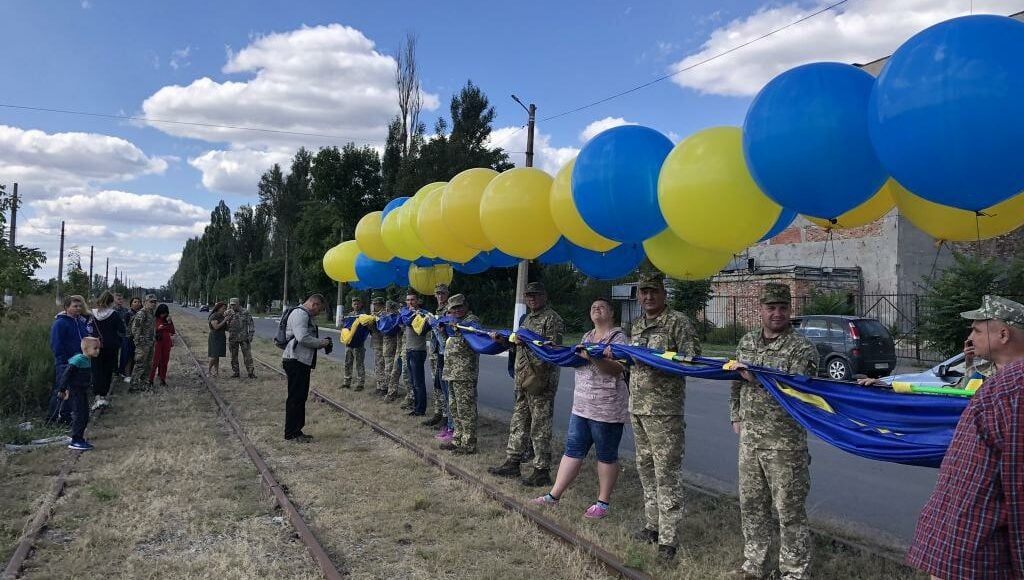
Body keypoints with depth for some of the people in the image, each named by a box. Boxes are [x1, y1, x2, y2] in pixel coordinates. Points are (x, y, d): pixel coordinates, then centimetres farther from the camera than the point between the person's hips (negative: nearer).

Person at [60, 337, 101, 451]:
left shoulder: (88, 361, 9)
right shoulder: (78, 360, -19)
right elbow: (66, 374, -21)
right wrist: (62, 390, -19)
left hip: (83, 392, 9)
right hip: (75, 392, -9)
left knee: (85, 417, 13)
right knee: (79, 416, -7)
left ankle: (80, 438, 22)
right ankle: (75, 441, -1)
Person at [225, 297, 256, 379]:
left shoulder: (245, 312, -4)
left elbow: (251, 324, -2)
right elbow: (226, 326, 11)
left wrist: (250, 335, -10)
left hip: (244, 338, -3)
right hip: (232, 339, 3)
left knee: (247, 355, -4)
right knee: (234, 357, 8)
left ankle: (251, 373, -1)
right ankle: (235, 373, 17)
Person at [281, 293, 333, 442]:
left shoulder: (306, 316, 21)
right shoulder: (299, 314, -14)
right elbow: (303, 338, -25)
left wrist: (322, 342, 10)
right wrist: (322, 343, -13)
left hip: (303, 362, 11)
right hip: (295, 361, -11)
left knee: (301, 397, 15)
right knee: (295, 398, -6)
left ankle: (297, 431, 23)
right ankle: (291, 433, 1)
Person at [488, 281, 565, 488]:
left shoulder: (552, 318, -8)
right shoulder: (527, 318, 19)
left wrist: (528, 341, -23)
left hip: (540, 379, -9)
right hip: (522, 378, 9)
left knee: (540, 427, -3)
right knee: (518, 422, 15)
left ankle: (542, 472, 5)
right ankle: (512, 463, 25)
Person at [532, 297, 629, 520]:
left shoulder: (618, 337, -7)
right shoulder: (587, 337, 16)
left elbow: (617, 369, -19)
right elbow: (576, 361, 16)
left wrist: (593, 357, -29)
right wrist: (579, 355, -3)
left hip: (607, 408, -7)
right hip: (581, 405, 7)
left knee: (606, 455, 4)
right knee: (572, 450, 9)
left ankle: (603, 502, 15)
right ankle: (554, 495, 14)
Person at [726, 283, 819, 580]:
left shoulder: (802, 349, -10)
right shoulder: (747, 342, 9)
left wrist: (760, 380, -26)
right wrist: (736, 417, 14)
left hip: (785, 444, -6)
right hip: (749, 440, 6)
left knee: (789, 511, 2)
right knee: (751, 505, 16)